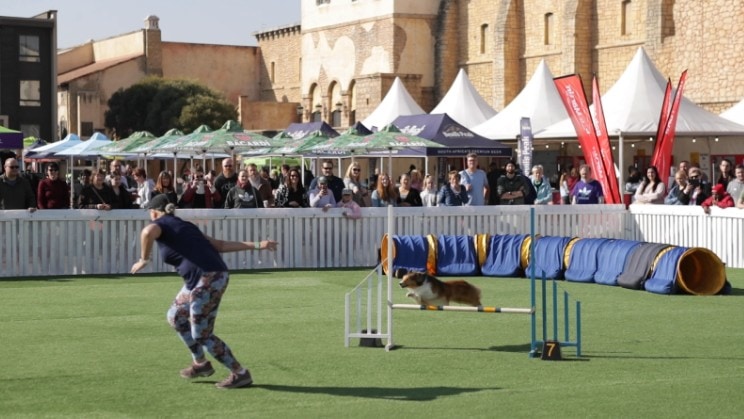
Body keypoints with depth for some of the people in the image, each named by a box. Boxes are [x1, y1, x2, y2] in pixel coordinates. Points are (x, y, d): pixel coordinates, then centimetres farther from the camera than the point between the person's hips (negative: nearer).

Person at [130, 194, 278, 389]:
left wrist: (144, 259, -12)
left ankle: (240, 373, 6)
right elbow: (221, 244, 17)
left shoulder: (160, 224, 1)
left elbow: (147, 232, -26)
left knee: (201, 334, -1)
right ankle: (200, 363, 32)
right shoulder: (184, 226, 24)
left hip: (207, 280, -10)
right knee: (176, 316, 24)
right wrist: (256, 245, 15)